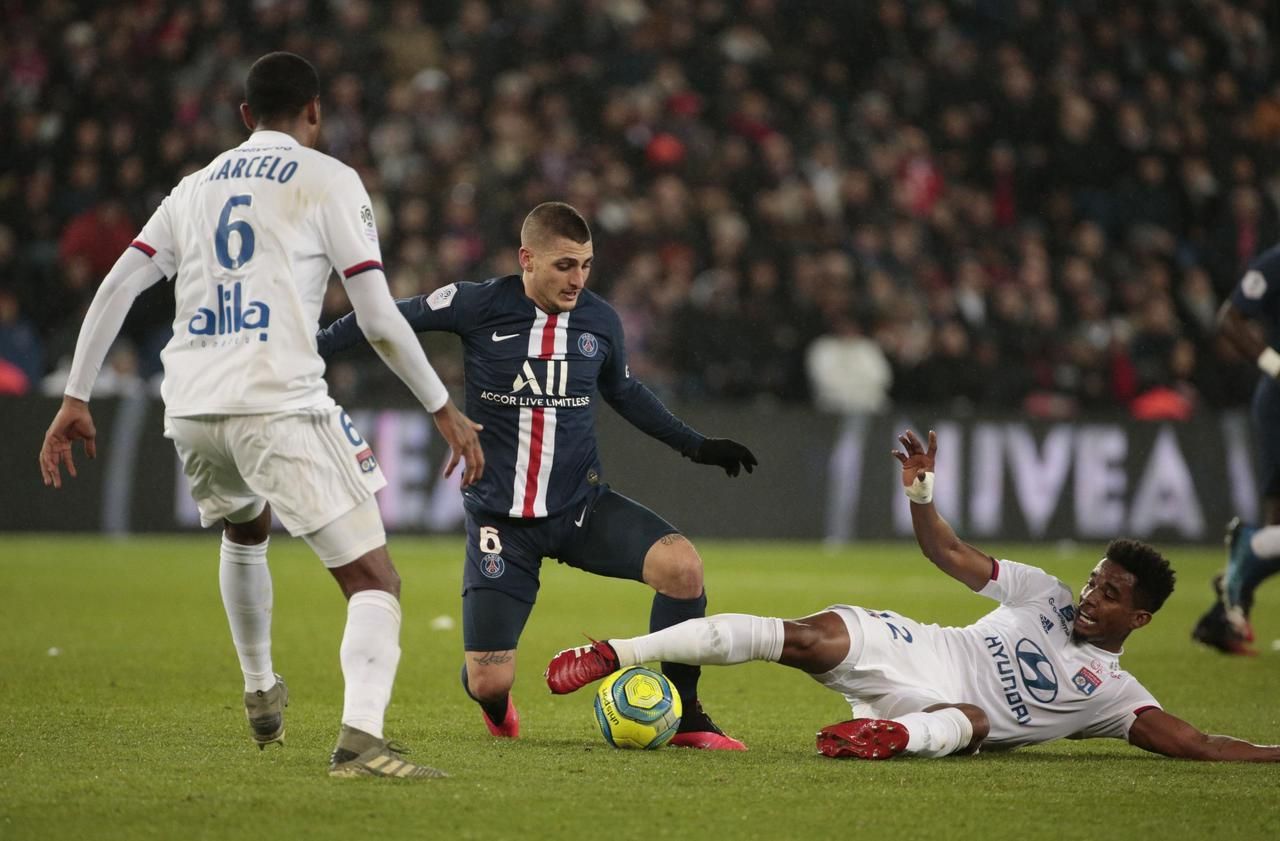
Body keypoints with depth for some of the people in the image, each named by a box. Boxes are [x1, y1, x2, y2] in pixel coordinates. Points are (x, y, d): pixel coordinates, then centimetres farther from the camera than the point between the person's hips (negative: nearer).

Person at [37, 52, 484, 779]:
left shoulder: (197, 187, 20)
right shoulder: (329, 181, 5)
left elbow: (116, 289, 12)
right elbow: (379, 319, -2)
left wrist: (76, 400, 15)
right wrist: (445, 410, 6)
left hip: (191, 410, 6)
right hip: (280, 404, -6)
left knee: (246, 532, 37)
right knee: (375, 582, -6)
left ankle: (261, 695, 49)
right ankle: (361, 739, -30)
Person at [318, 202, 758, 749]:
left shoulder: (600, 321, 1)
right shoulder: (478, 307, -10)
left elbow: (623, 392, 20)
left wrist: (695, 445, 18)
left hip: (582, 507, 2)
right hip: (500, 517, -2)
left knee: (682, 564, -25)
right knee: (487, 684, -8)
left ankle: (683, 717, -7)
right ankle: (497, 706, 35)